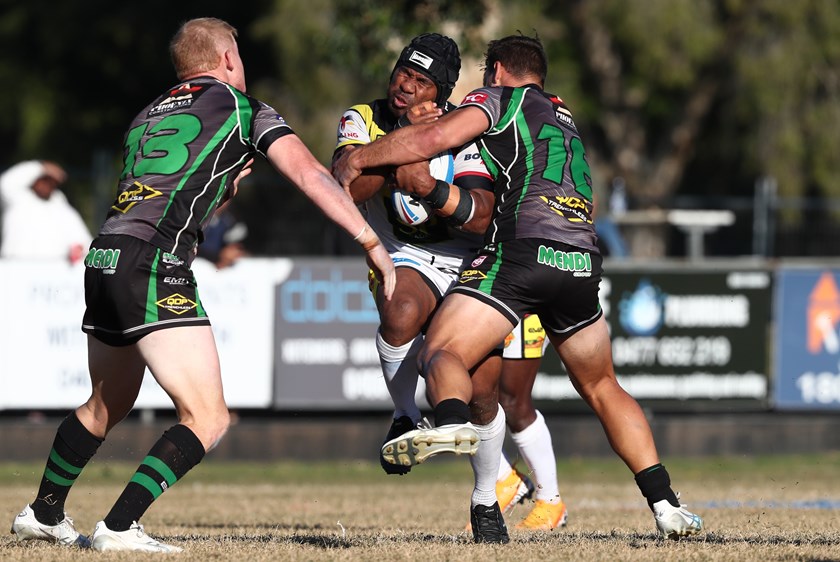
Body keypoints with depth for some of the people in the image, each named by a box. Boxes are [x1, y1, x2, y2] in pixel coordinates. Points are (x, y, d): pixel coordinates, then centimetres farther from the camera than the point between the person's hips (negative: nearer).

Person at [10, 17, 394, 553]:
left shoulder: (146, 116, 26)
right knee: (208, 419, -8)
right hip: (154, 267, -8)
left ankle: (44, 514, 39)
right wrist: (373, 244, -4)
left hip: (103, 259, 8)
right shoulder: (245, 110, 8)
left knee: (107, 405, 28)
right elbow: (309, 174, -2)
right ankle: (119, 527, -17)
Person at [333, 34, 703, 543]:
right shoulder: (567, 122, 33)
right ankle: (666, 504, 13)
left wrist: (356, 160, 9)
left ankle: (453, 421, -44)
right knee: (602, 387, 22)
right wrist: (441, 194, 33)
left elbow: (433, 138, -1)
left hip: (522, 252, -6)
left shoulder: (499, 99, 13)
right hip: (583, 261, 6)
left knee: (441, 354, -9)